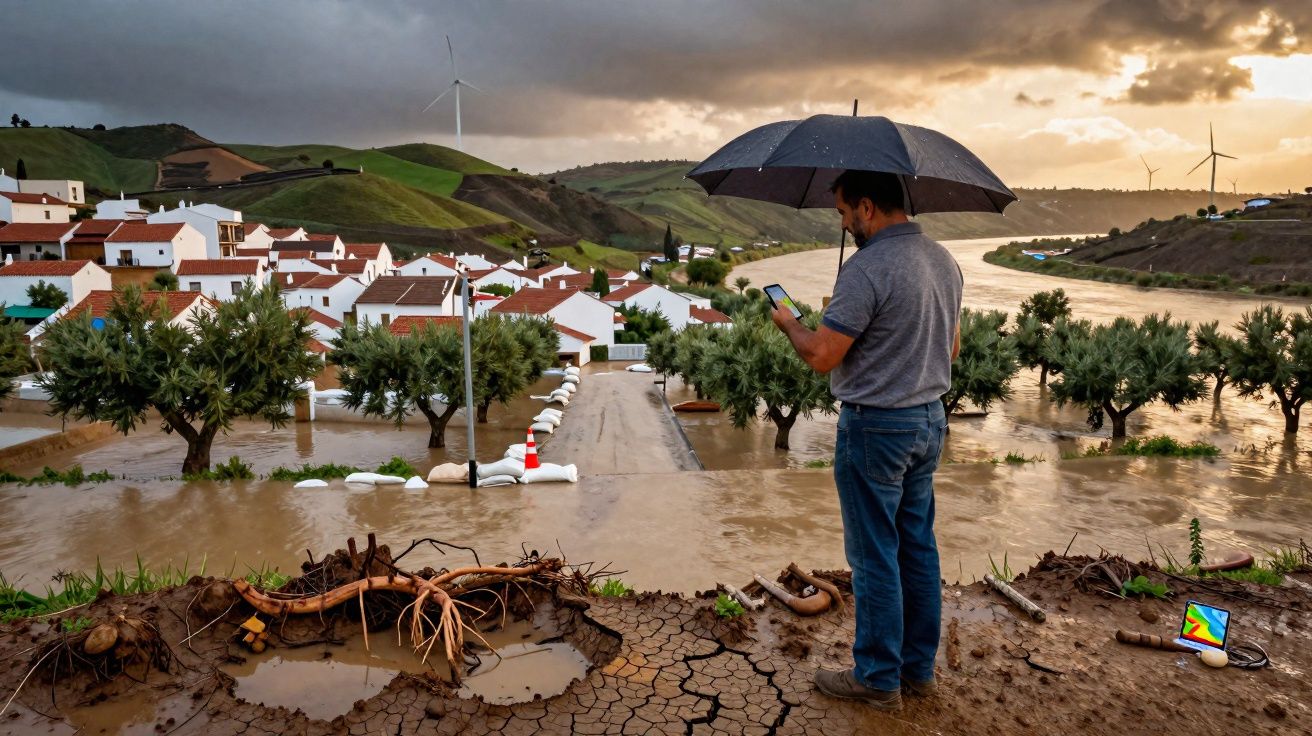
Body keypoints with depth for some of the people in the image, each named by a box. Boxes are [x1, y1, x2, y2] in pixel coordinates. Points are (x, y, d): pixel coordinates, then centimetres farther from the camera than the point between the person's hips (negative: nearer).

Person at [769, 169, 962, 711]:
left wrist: (788, 322, -2)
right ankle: (920, 669, 29)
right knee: (918, 547, 16)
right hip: (930, 420, 9)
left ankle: (878, 678, 17)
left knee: (874, 556, 4)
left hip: (875, 427, -9)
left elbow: (821, 356, -21)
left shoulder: (867, 268, -21)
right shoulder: (944, 261, 7)